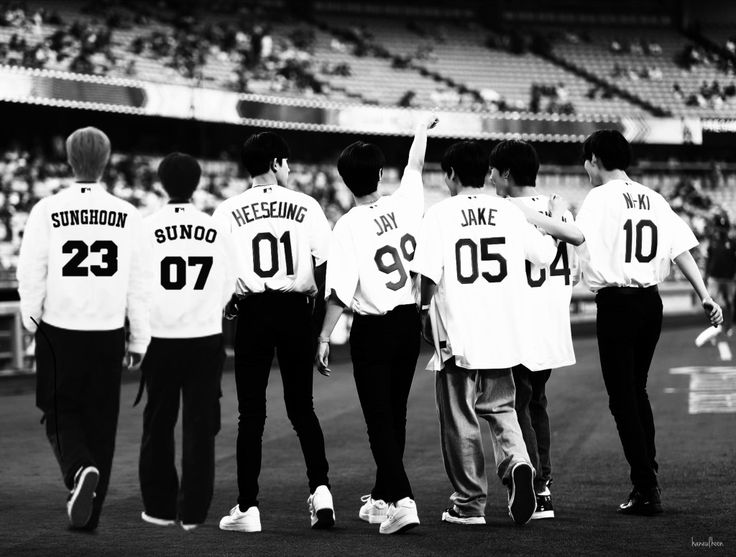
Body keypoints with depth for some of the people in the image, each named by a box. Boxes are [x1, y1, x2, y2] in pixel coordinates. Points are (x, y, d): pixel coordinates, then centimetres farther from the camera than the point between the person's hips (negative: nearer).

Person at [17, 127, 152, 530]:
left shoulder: (47, 211, -8)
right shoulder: (126, 215, -2)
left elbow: (30, 274, -7)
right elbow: (139, 282, 0)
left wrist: (32, 321, 11)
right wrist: (139, 338, 9)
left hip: (59, 331, -2)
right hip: (108, 334, 2)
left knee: (61, 416, 12)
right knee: (101, 421, 12)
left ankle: (80, 468, -17)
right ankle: (90, 512, 16)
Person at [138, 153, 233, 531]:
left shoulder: (148, 228, -8)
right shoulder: (215, 230, -2)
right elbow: (228, 289, 4)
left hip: (160, 340, -1)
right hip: (206, 340, 1)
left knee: (158, 427, 12)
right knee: (199, 427, 6)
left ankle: (159, 507, 16)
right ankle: (192, 511, 5)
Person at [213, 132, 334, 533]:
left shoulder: (228, 211, -1)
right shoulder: (306, 206, 1)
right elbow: (325, 266, -1)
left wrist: (228, 303, 15)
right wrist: (317, 302, 14)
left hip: (252, 312, -1)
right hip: (296, 311, 1)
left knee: (251, 413, 5)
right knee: (302, 407, 13)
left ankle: (247, 507, 5)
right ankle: (320, 489, 0)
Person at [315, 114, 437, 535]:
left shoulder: (350, 225, -14)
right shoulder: (406, 204, -3)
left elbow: (340, 291, -17)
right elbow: (415, 166, 19)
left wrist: (325, 337, -10)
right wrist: (421, 131, 37)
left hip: (372, 329, -5)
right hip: (410, 322, 5)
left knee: (379, 419, -2)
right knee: (395, 415, 16)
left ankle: (402, 499, -17)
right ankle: (382, 498, 28)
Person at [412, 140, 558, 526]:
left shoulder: (440, 214, -7)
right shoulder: (508, 212, 4)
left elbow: (428, 273, -13)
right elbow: (544, 255, 12)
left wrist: (425, 310, 3)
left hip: (456, 335, -3)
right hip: (504, 333, 4)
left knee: (460, 421, 7)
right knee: (501, 408, 18)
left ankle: (469, 503, 12)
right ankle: (516, 462, -10)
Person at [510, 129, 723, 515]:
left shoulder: (600, 198, -8)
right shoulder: (654, 199, 12)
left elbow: (577, 234, -28)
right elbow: (682, 248, 7)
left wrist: (527, 216, -23)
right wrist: (704, 296, 8)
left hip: (616, 303, -6)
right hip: (651, 302, 7)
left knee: (623, 398, -1)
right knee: (637, 390, 20)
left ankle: (645, 490, -4)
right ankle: (648, 477, 23)